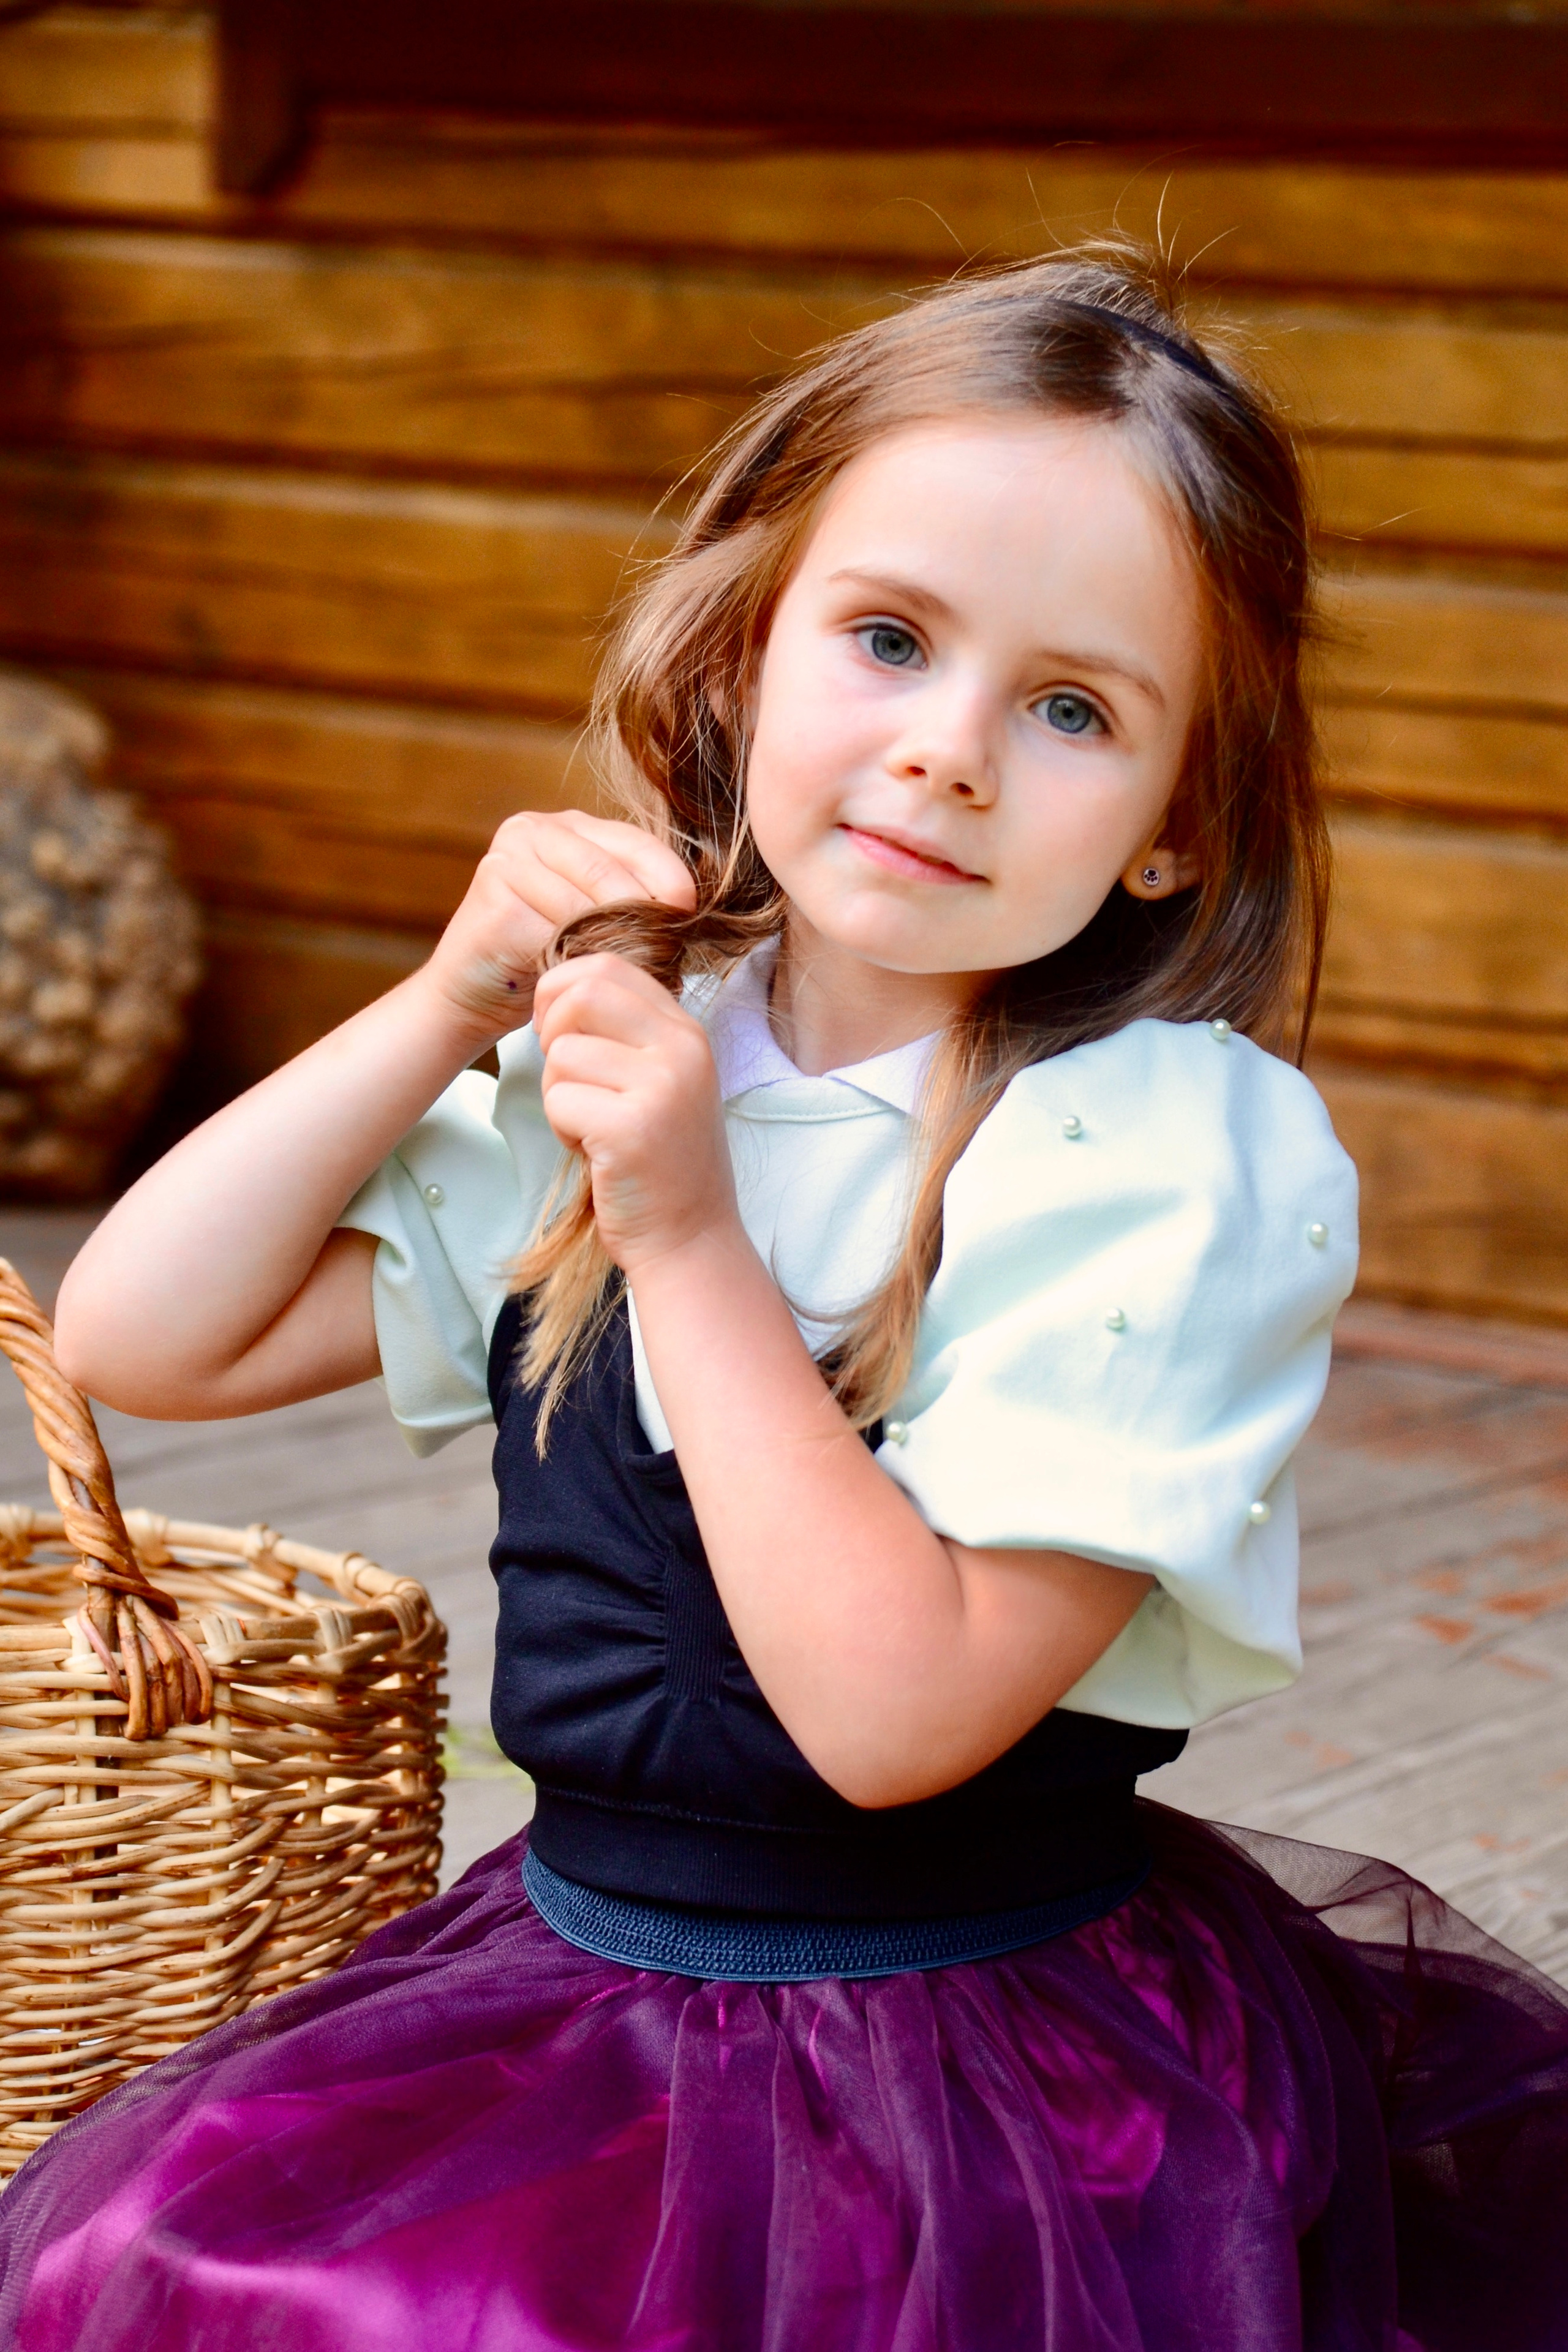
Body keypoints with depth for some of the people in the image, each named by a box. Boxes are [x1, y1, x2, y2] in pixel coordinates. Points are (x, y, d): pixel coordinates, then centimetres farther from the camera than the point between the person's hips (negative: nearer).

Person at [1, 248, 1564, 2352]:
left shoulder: (1175, 1157, -16)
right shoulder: (622, 1054, 4)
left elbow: (897, 1711, -22)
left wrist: (689, 1238, -22)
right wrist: (447, 1007, -4)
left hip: (993, 2092, -5)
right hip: (569, 1996, 6)